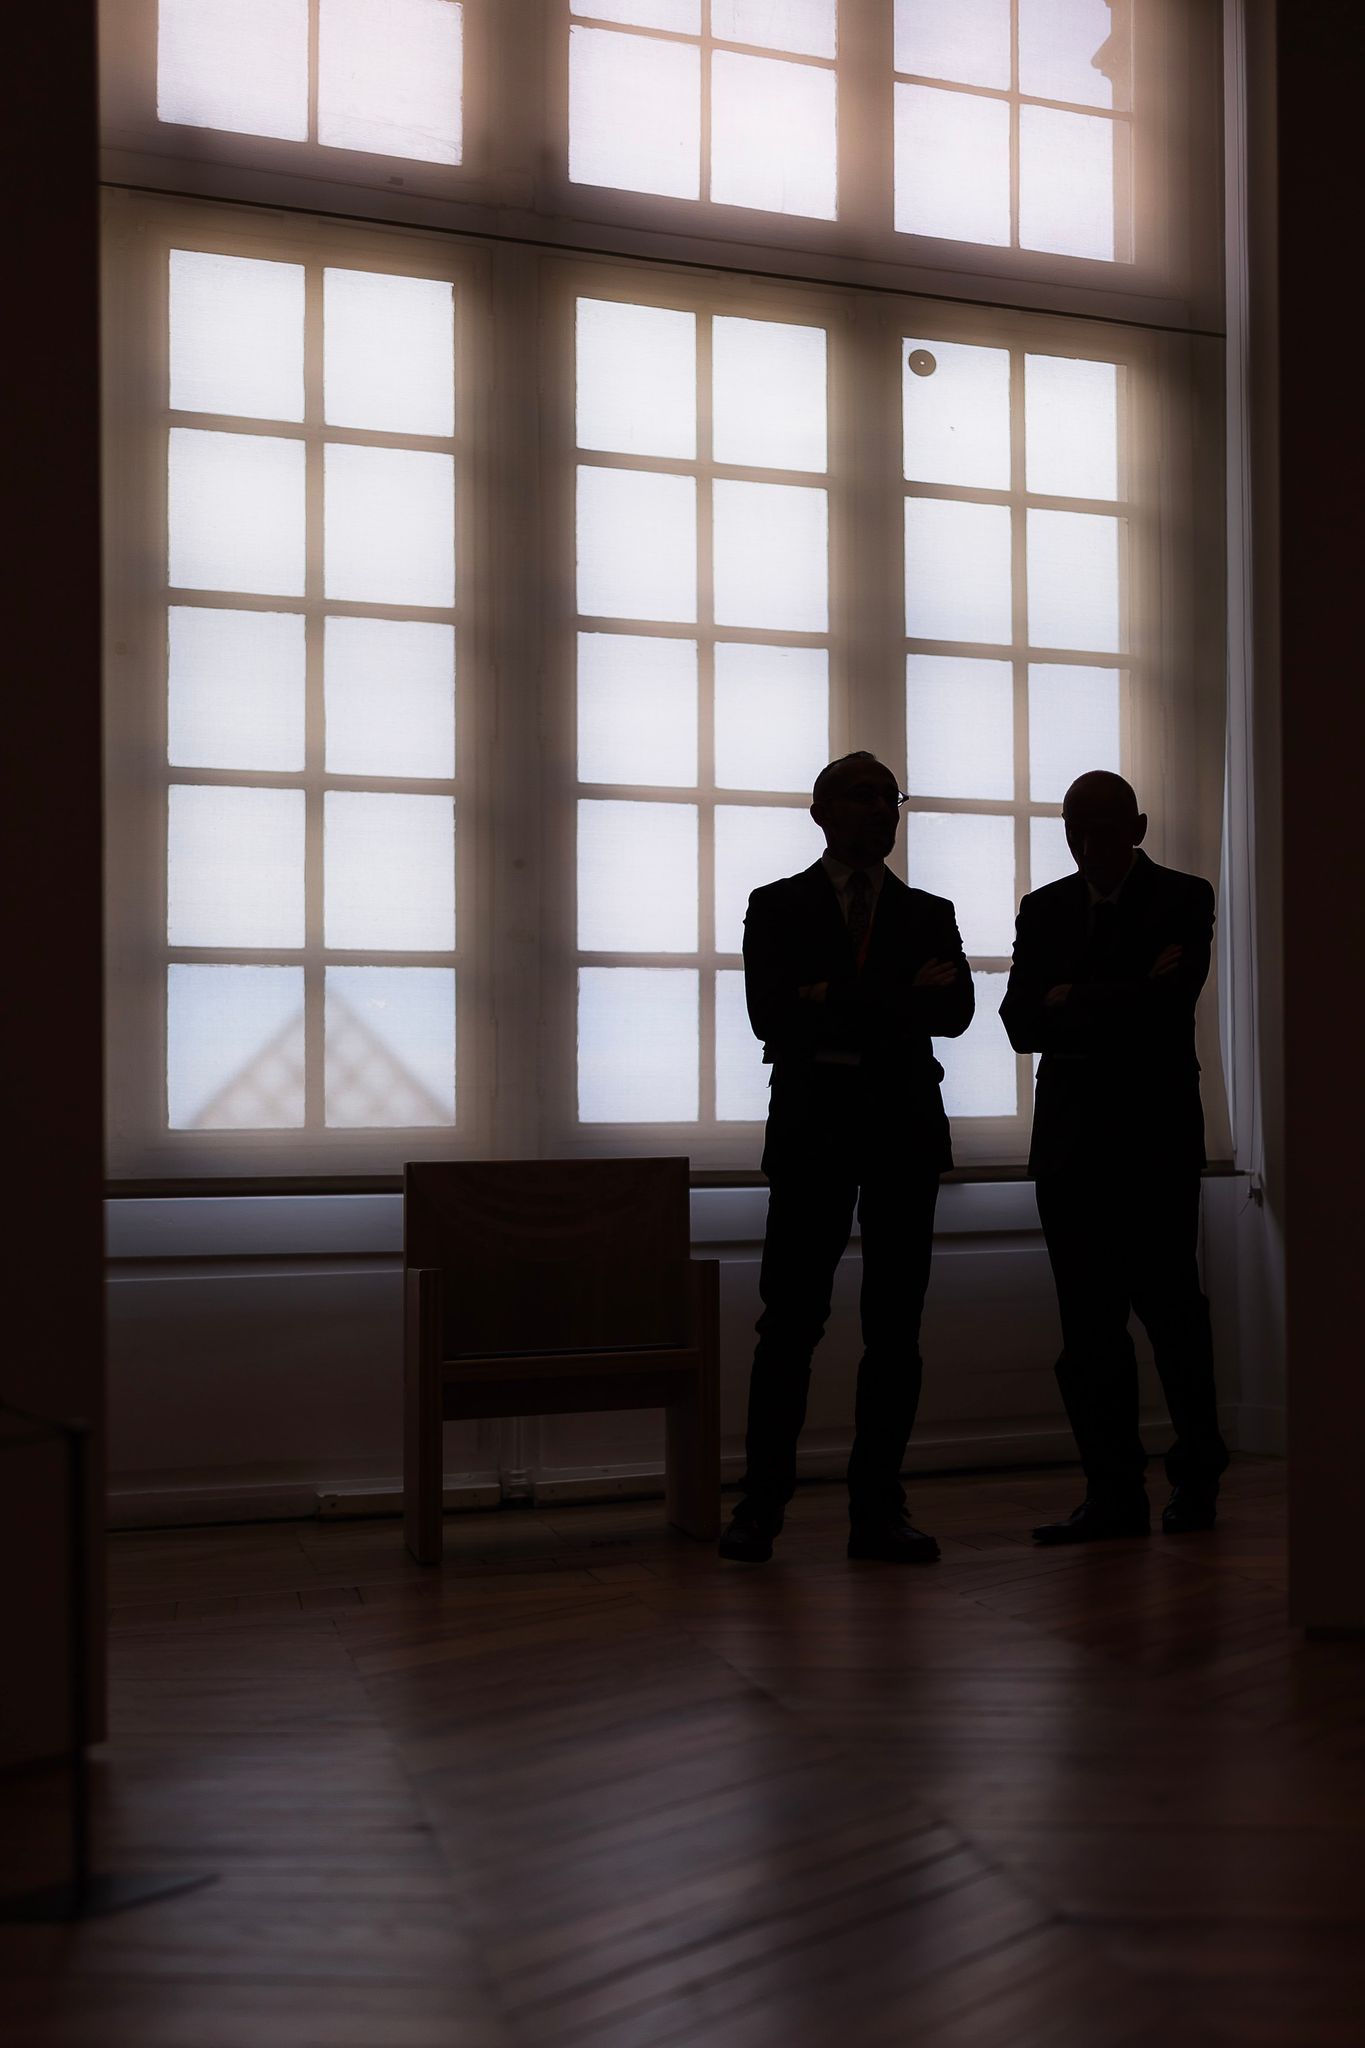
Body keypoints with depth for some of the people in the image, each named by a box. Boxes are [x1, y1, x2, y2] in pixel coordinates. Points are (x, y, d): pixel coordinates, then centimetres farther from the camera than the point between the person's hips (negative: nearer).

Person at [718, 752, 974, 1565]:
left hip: (905, 1130, 2)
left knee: (895, 1328, 2)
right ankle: (761, 1504, 5)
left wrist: (837, 1003, -15)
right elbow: (772, 1015, -7)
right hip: (812, 1130, -2)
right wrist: (897, 1001, -11)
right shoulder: (777, 907, 9)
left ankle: (879, 1511, 9)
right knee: (789, 1322, -4)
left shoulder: (930, 914, 15)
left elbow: (954, 1011, -2)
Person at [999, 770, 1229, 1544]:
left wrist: (1072, 1003, -5)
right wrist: (1120, 1003, -9)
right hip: (1072, 1144, 4)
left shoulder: (1184, 899, 2)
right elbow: (1021, 1024, 1)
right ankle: (1115, 1495, 7)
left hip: (1155, 1139, -3)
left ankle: (1197, 1477, 18)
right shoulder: (1044, 908, 12)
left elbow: (1167, 1006, -14)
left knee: (1170, 1309, 1)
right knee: (1089, 1327, 2)